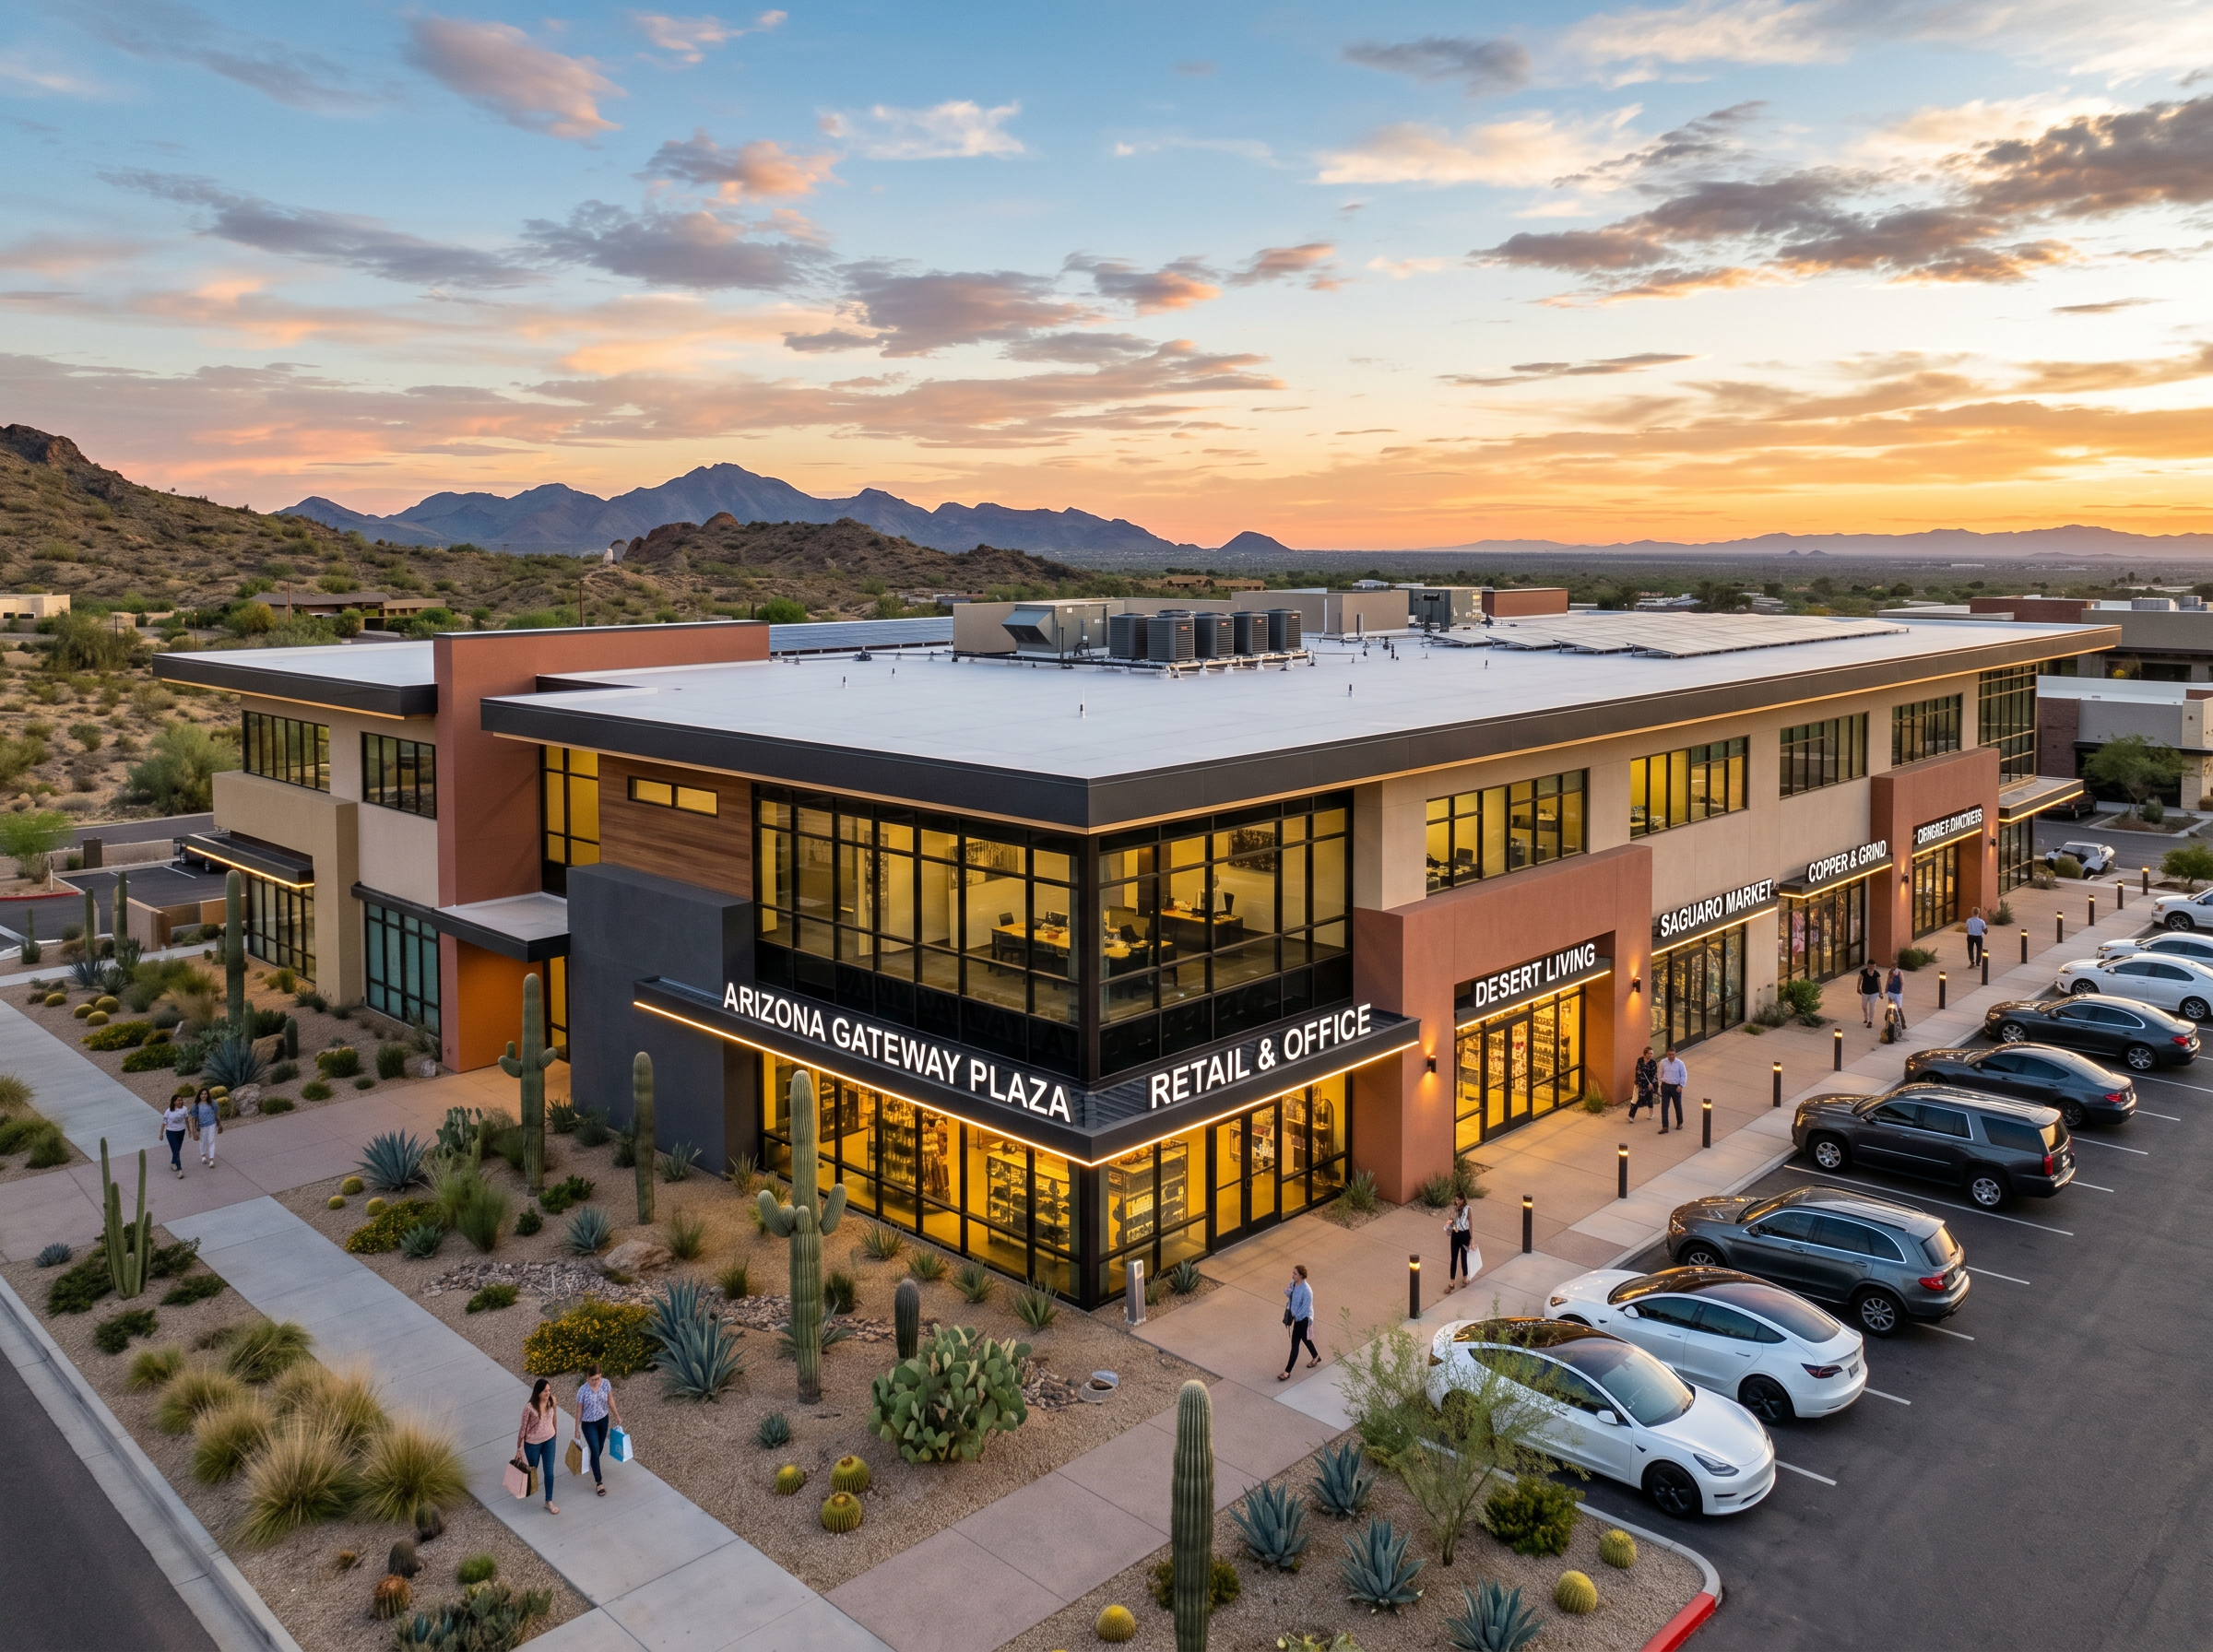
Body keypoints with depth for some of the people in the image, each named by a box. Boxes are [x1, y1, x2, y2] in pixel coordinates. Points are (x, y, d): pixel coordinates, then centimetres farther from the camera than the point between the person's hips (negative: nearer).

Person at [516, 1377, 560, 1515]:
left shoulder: (552, 1401, -14)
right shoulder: (530, 1408, -27)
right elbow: (523, 1428, -16)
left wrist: (555, 1432, 16)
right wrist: (519, 1448, -8)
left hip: (549, 1441, 3)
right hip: (532, 1443, -3)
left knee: (549, 1472, 4)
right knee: (533, 1469, 21)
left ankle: (549, 1502, 17)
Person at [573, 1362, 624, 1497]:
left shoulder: (606, 1383, -16)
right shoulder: (583, 1391, -25)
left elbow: (610, 1401, -1)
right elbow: (579, 1411, -14)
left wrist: (617, 1416, 7)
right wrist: (577, 1430, -7)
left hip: (603, 1420, 4)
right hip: (589, 1424, -4)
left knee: (600, 1448, 18)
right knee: (595, 1451, -4)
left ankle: (593, 1465, 50)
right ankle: (599, 1482, 9)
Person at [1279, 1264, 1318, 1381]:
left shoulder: (1307, 1290, -31)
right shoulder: (1293, 1284, -6)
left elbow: (1305, 1307, -24)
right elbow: (1290, 1296, 8)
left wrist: (1295, 1317, -14)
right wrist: (1287, 1292, -15)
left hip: (1303, 1319, -9)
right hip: (1296, 1316, 9)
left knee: (1295, 1343, -3)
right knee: (1304, 1338, 27)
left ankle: (1287, 1371, 5)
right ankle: (1316, 1356, 51)